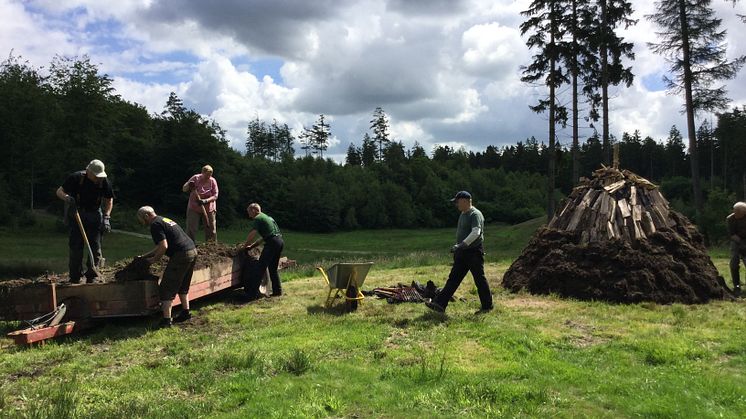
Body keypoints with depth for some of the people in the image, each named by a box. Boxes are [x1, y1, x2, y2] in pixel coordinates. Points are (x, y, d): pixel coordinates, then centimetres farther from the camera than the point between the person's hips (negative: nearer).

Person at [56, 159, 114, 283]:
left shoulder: (104, 182, -7)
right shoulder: (76, 178, -12)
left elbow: (109, 200, 5)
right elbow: (59, 191, -5)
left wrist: (106, 217, -7)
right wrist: (67, 198, -28)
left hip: (94, 216, 2)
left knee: (95, 246, -3)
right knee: (75, 246, -5)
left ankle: (91, 276, 5)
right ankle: (75, 277, 3)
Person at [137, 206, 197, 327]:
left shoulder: (155, 225, -7)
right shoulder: (164, 220, 24)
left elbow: (164, 246, -18)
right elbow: (160, 246, 32)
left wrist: (154, 259, -3)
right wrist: (144, 256, 33)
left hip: (181, 255, -10)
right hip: (192, 251, 10)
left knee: (166, 288, -1)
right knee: (183, 285, 24)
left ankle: (166, 319, -1)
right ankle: (186, 312, 31)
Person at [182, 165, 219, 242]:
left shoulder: (213, 181, -6)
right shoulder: (195, 178, -6)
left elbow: (215, 196, -8)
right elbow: (184, 189, -2)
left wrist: (206, 201, -26)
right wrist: (189, 185, -25)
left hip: (208, 209, 1)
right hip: (194, 208, 0)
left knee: (211, 230, 4)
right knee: (191, 230, -4)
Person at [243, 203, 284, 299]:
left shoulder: (257, 219, -1)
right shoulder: (267, 217, 27)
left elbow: (251, 235, -9)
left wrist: (245, 246, 6)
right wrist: (252, 245, 28)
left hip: (272, 243, -9)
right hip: (280, 241, 9)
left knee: (260, 268, -6)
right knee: (273, 268, 19)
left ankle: (252, 293, -8)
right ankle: (277, 291, 20)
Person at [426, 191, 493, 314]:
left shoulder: (475, 214, -14)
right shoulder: (463, 214, 16)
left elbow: (476, 232, -27)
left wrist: (461, 245, -33)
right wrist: (458, 248, 23)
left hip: (474, 252, -9)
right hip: (462, 253, 9)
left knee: (480, 279, 2)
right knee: (453, 279, 4)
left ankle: (487, 306, 16)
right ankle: (440, 304, 1)